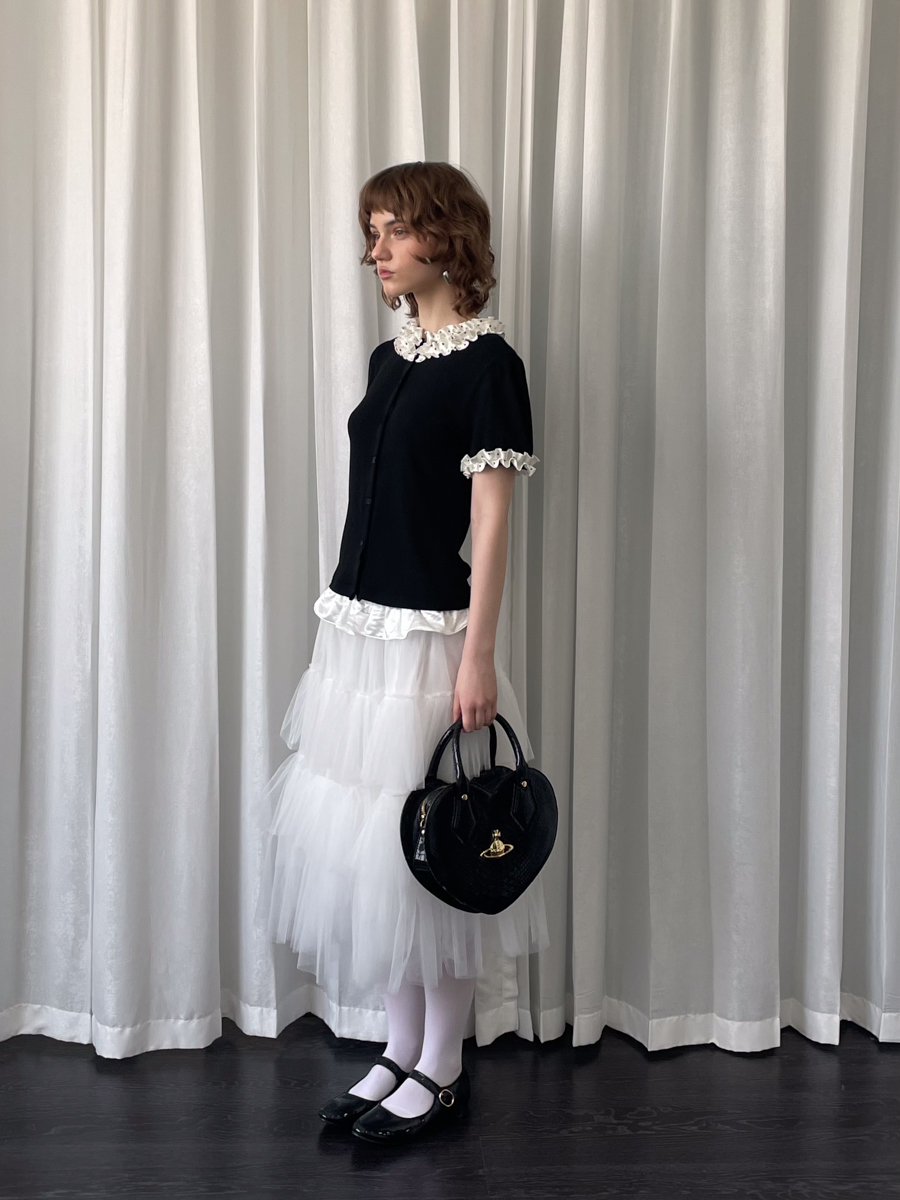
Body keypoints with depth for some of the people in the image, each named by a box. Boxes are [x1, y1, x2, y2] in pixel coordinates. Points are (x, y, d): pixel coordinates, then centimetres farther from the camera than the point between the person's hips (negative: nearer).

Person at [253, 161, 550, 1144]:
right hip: (357, 627, 8)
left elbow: (491, 519, -13)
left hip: (427, 635, -8)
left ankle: (441, 1070, 21)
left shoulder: (486, 361, -8)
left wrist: (477, 655, -16)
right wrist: (345, 621, 13)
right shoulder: (389, 359, 13)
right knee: (370, 844, 12)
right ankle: (400, 1051, 28)